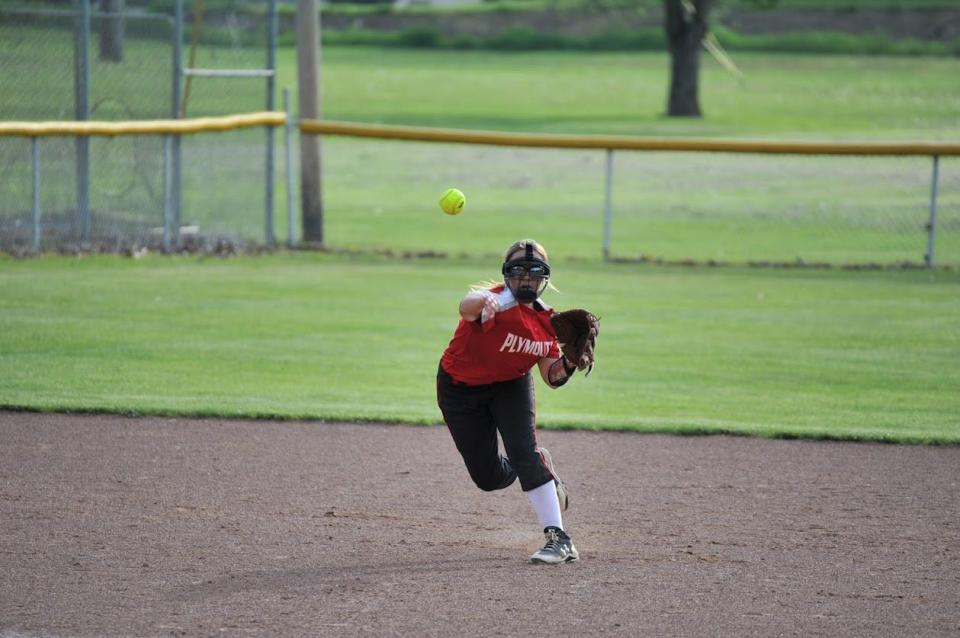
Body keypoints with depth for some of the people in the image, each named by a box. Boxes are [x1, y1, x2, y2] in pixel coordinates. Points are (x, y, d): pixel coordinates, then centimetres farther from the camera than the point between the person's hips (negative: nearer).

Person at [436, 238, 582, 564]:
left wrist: (568, 364, -24)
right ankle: (540, 467, 35)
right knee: (488, 477, 1)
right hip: (460, 389, -2)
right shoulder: (498, 301, -28)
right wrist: (485, 303, -78)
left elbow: (551, 376, -1)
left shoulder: (546, 320, -10)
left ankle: (557, 537, -20)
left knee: (524, 451, -21)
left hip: (511, 386, 2)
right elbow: (467, 307, -54)